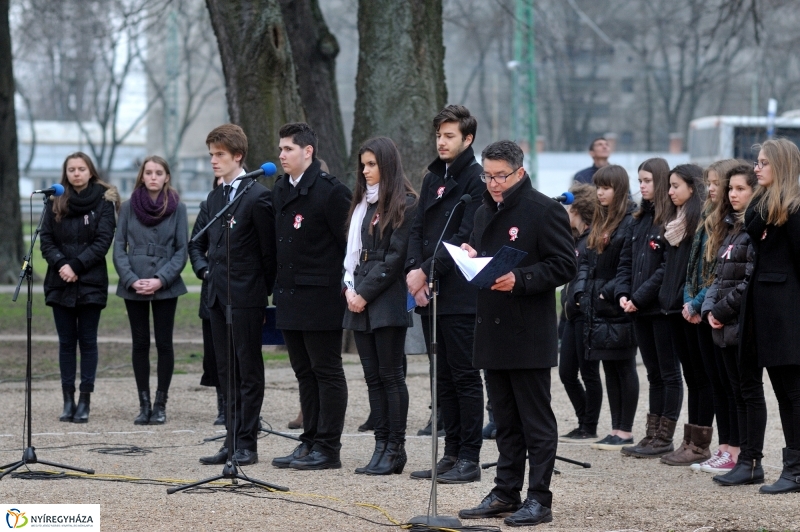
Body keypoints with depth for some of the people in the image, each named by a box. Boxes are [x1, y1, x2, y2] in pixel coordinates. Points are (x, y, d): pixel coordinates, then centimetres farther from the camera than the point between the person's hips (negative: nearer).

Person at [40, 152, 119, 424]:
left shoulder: (104, 201, 1)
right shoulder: (56, 202, 9)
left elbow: (103, 241, -7)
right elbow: (46, 239, 4)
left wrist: (75, 266, -14)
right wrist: (60, 264, -13)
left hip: (91, 282, -3)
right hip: (60, 283, 3)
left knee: (87, 341, 0)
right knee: (66, 341, 5)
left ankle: (85, 401, 2)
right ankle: (68, 400, 8)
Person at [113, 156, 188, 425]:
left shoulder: (177, 208, 1)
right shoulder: (129, 207, 3)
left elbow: (182, 250, -1)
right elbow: (119, 247, 2)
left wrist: (161, 279, -12)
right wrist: (131, 280, -11)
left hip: (165, 286, -1)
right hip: (133, 286, 1)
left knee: (163, 343, 1)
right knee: (140, 344, 4)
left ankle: (160, 404, 7)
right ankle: (144, 404, 9)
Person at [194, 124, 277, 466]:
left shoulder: (257, 196, -10)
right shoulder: (213, 199, 15)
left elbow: (269, 249, -9)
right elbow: (199, 243, 28)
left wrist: (268, 291, -6)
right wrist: (204, 268, 11)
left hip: (246, 297, -8)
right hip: (218, 295, 8)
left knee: (249, 371, -2)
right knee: (226, 372, 10)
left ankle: (247, 444, 0)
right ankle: (232, 440, 14)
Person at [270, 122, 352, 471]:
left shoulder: (330, 191, -12)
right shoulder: (280, 190, 12)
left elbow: (349, 241, -13)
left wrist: (343, 284, -12)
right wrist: (279, 288, 13)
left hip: (320, 297, -8)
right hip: (290, 295, 8)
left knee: (327, 371, -1)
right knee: (305, 372, 12)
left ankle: (328, 448, 1)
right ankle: (310, 442, 18)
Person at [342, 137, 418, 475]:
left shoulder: (404, 204, -5)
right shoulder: (362, 203, 18)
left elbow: (395, 256, -11)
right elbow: (352, 250, 16)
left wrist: (365, 292, -12)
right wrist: (349, 288, 1)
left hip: (388, 300, -7)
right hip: (359, 299, 7)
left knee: (390, 374, -5)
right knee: (373, 376, 6)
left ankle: (395, 448, -1)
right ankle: (381, 445, 8)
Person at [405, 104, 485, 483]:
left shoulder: (476, 179, -8)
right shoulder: (433, 178, 16)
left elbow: (464, 238, -15)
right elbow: (418, 229, 13)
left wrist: (427, 271, -17)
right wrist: (413, 270, -4)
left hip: (461, 295, -8)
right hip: (430, 295, 8)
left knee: (464, 377, -3)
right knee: (443, 378, 11)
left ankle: (469, 459, 0)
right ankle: (452, 454, 17)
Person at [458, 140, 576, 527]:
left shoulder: (544, 211, -8)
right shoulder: (485, 213, 17)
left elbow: (565, 265, -13)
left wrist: (519, 279, -23)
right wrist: (470, 259, 4)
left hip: (530, 336, -8)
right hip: (492, 332, 8)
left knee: (536, 420, -3)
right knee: (505, 420, 13)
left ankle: (538, 499, -1)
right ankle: (506, 492, 19)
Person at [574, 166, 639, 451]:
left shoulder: (631, 221, -12)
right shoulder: (599, 221, 15)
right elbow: (586, 259, 17)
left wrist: (610, 291, -18)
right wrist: (581, 291, 6)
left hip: (618, 308, -8)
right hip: (596, 307, 8)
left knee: (624, 367, -1)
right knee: (610, 367, 11)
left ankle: (626, 431, 4)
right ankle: (616, 429, 15)